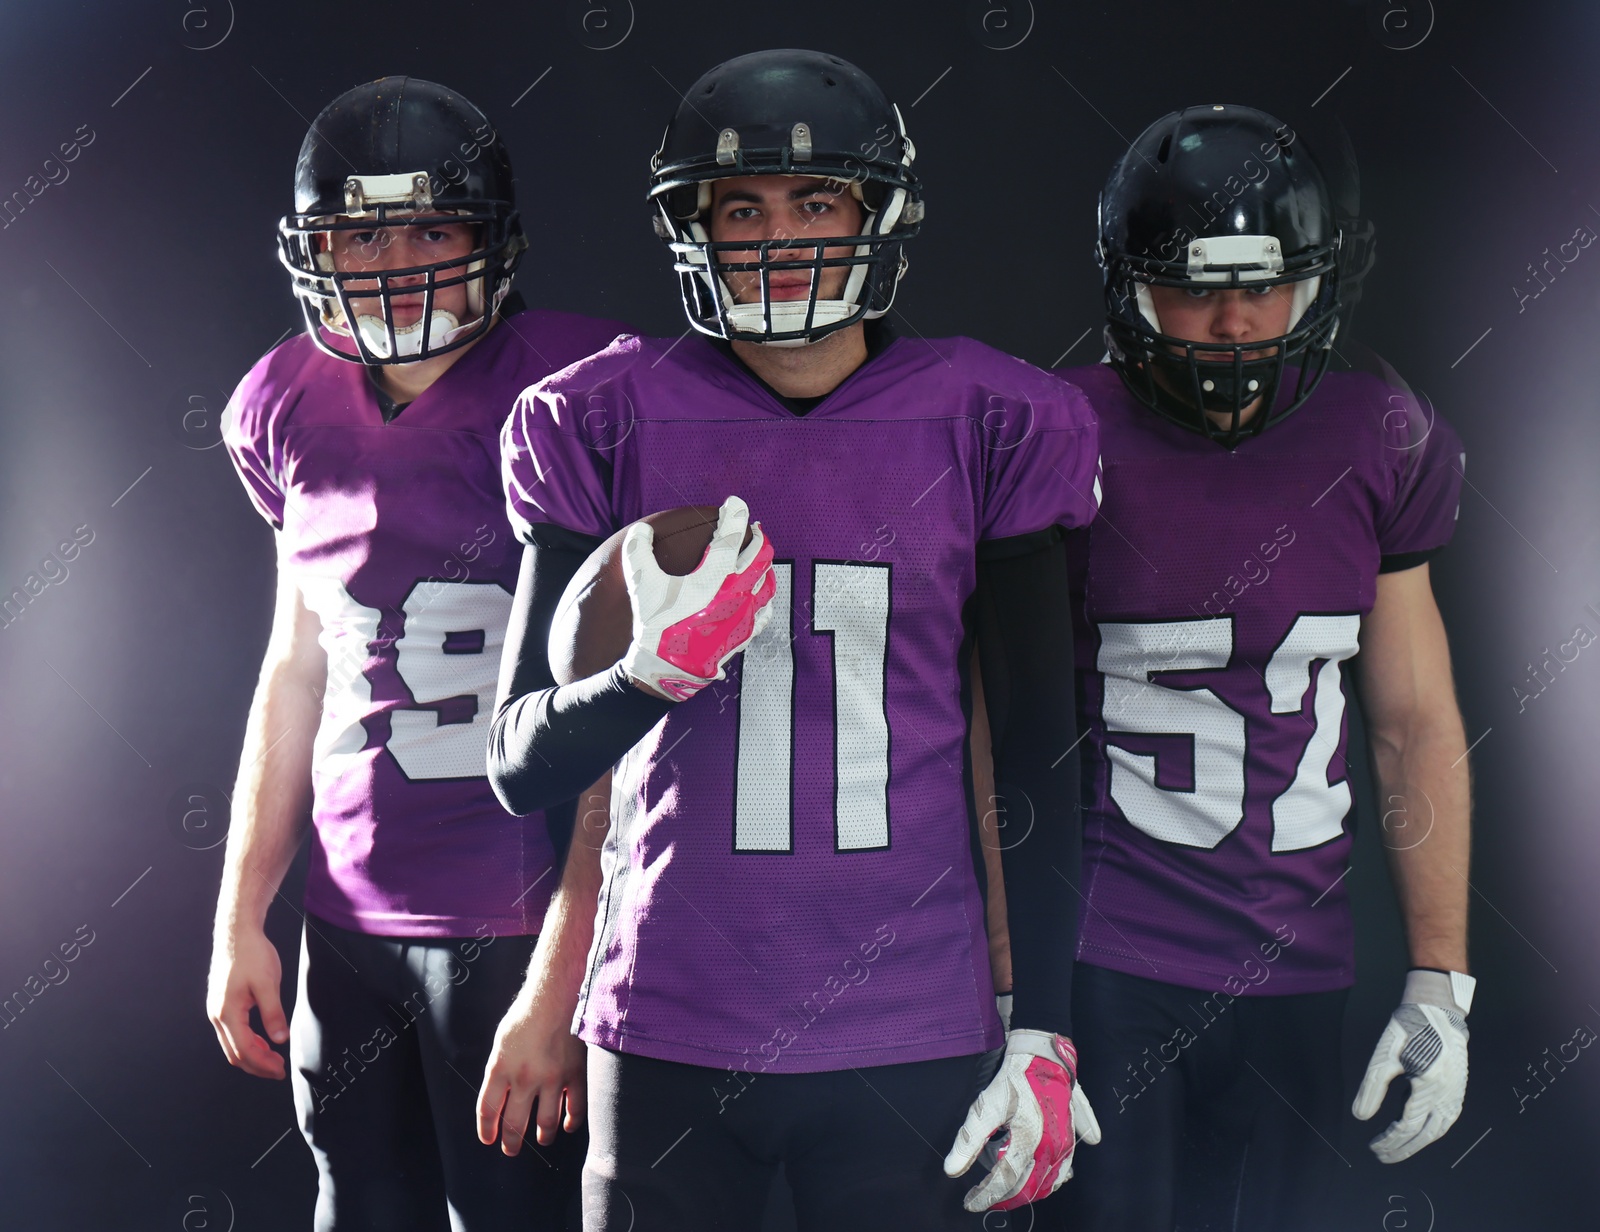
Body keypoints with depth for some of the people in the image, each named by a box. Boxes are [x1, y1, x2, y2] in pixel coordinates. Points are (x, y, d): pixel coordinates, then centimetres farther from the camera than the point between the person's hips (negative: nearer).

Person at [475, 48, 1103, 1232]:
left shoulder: (987, 425, 0)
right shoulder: (606, 423, -1)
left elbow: (1036, 757, 4)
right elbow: (519, 764, 0)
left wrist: (1045, 1034, 2)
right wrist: (657, 668, -20)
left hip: (910, 1041, 0)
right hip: (667, 1030, 1)